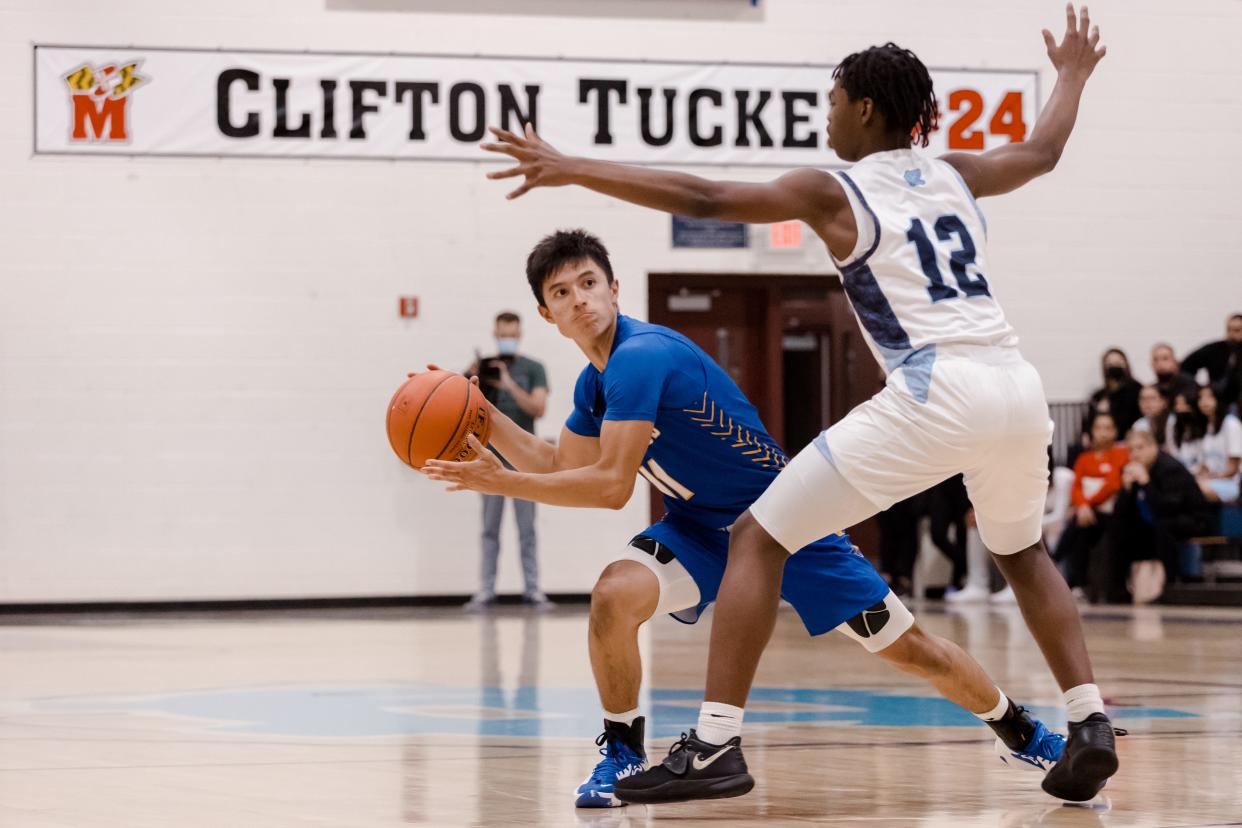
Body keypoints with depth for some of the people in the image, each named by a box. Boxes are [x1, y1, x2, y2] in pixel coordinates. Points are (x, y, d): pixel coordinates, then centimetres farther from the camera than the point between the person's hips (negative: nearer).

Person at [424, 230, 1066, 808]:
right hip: (700, 529, 6)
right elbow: (562, 470, 11)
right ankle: (623, 753, -7)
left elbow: (611, 486, -33)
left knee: (906, 647, 1)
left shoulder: (641, 356, -28)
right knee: (614, 595, -25)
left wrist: (501, 483, -31)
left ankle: (1019, 731, 25)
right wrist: (486, 416, -1)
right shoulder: (595, 381, -1)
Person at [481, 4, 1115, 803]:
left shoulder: (834, 192, 7)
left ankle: (713, 746, -8)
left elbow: (702, 198, -1)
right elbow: (1044, 149, 43)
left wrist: (570, 168, 2)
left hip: (935, 393, -6)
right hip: (1017, 387, 6)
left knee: (758, 538, 2)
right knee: (1020, 550, 34)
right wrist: (1074, 74, 62)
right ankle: (1091, 726, 20)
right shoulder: (955, 174, 22)